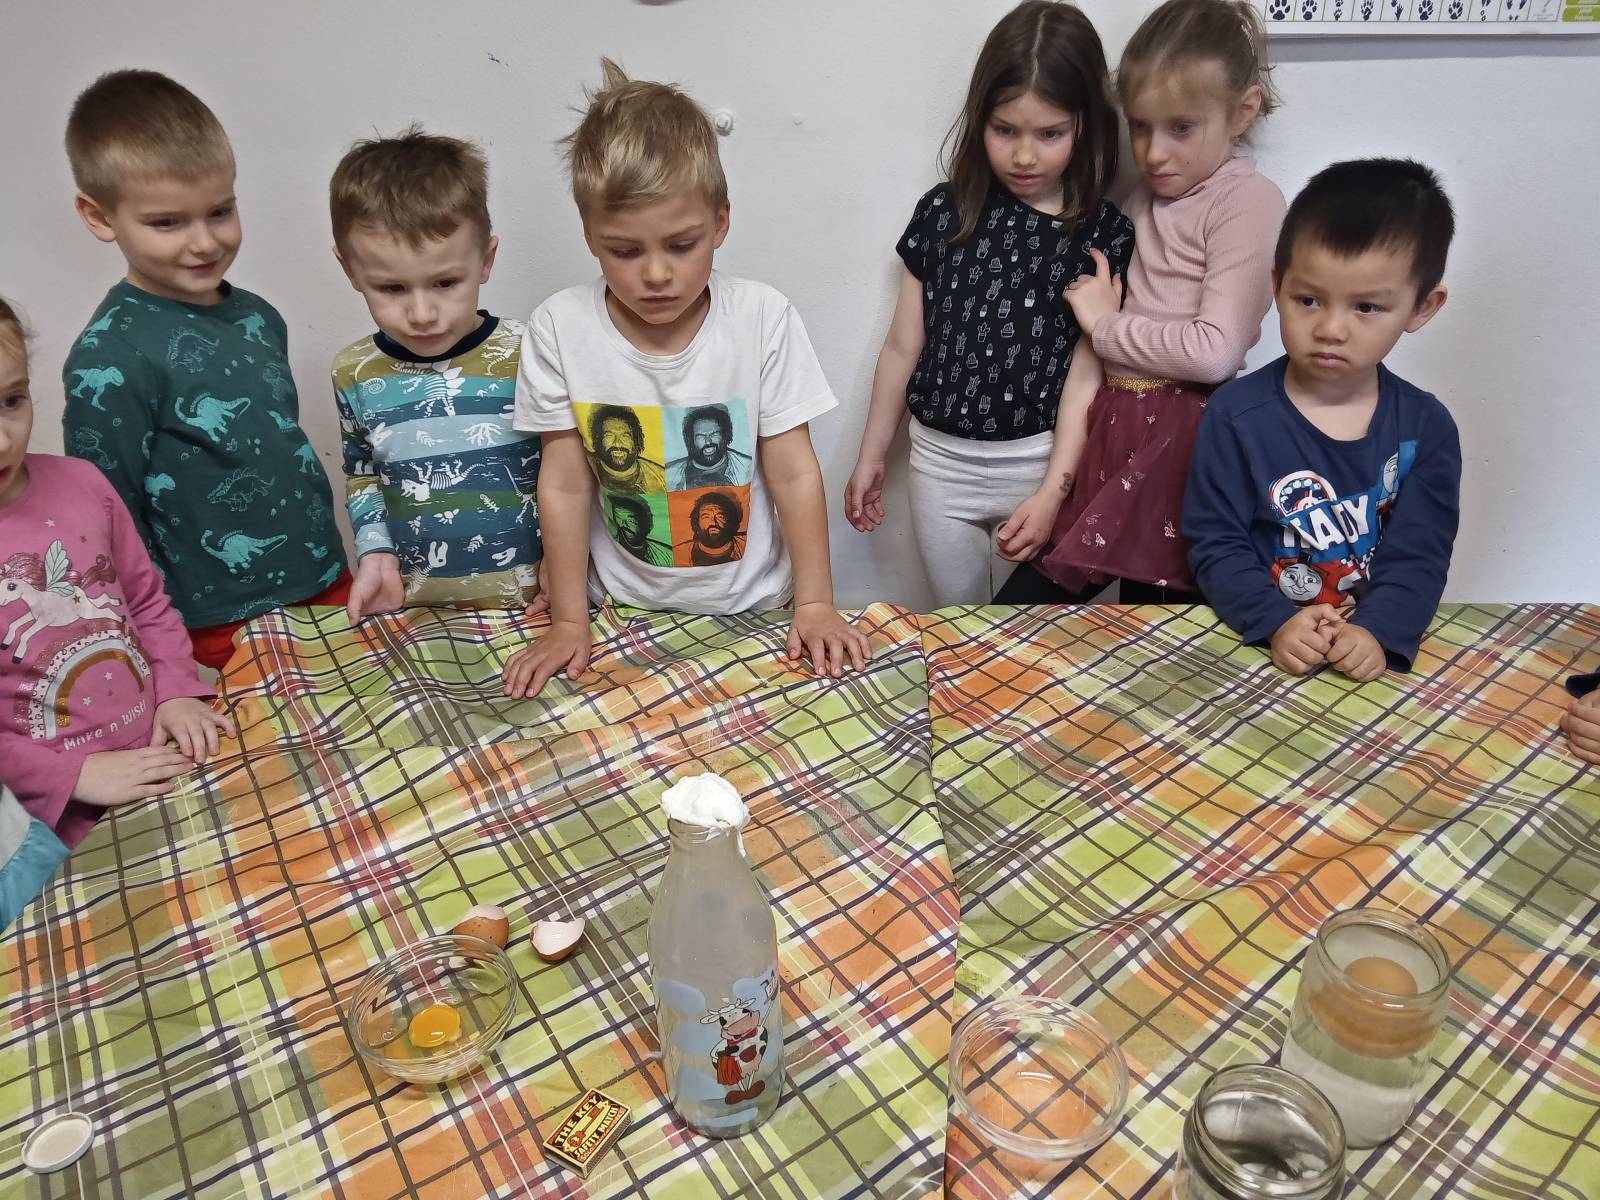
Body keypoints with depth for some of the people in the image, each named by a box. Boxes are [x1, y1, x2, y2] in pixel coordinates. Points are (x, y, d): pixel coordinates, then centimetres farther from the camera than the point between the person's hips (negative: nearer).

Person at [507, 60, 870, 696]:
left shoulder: (764, 318, -15)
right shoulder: (560, 328, -13)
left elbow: (793, 472, -10)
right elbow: (565, 485, -8)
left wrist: (815, 605, -10)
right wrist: (569, 624, -5)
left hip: (751, 604, 0)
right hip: (625, 609, 1)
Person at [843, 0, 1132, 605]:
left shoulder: (1103, 233, -6)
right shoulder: (942, 212, -1)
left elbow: (1085, 376, -9)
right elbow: (902, 347, 4)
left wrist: (1052, 492, -18)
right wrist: (871, 457, 9)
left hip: (1041, 463, -2)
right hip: (939, 460, 2)